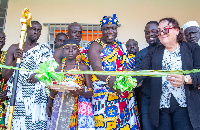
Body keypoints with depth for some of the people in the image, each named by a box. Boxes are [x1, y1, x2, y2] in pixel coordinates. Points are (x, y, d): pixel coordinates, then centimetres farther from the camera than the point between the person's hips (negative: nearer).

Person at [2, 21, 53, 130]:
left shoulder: (44, 49, 9)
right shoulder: (14, 48, 10)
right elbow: (5, 76, 6)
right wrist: (16, 60, -10)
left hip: (37, 96, -1)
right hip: (16, 96, 1)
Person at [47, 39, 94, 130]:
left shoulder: (83, 68, 2)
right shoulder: (58, 68, 7)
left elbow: (90, 93, -1)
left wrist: (81, 93, -21)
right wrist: (49, 105, -3)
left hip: (79, 107, -1)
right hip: (61, 108, 1)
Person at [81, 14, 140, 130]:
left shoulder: (121, 46, 16)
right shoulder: (95, 46, -2)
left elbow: (127, 67, 18)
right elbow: (96, 68, -19)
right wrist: (109, 79, -38)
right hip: (104, 92, -5)